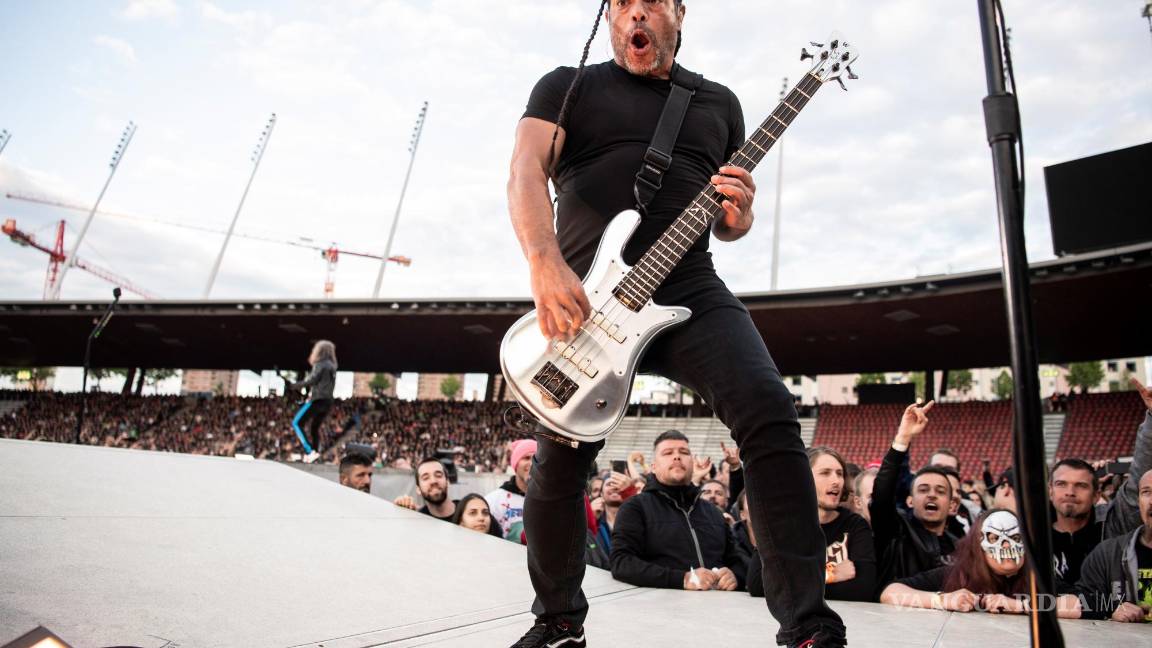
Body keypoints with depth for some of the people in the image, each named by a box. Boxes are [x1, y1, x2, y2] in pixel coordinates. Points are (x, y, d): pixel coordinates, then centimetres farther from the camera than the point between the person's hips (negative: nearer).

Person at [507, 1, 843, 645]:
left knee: (768, 411, -21)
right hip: (580, 300, -1)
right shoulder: (567, 86, 13)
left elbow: (730, 226, 23)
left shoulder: (719, 102, 21)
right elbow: (526, 169, -6)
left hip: (692, 293, 2)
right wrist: (545, 261, -24)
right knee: (561, 459, 0)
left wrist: (738, 214, -3)